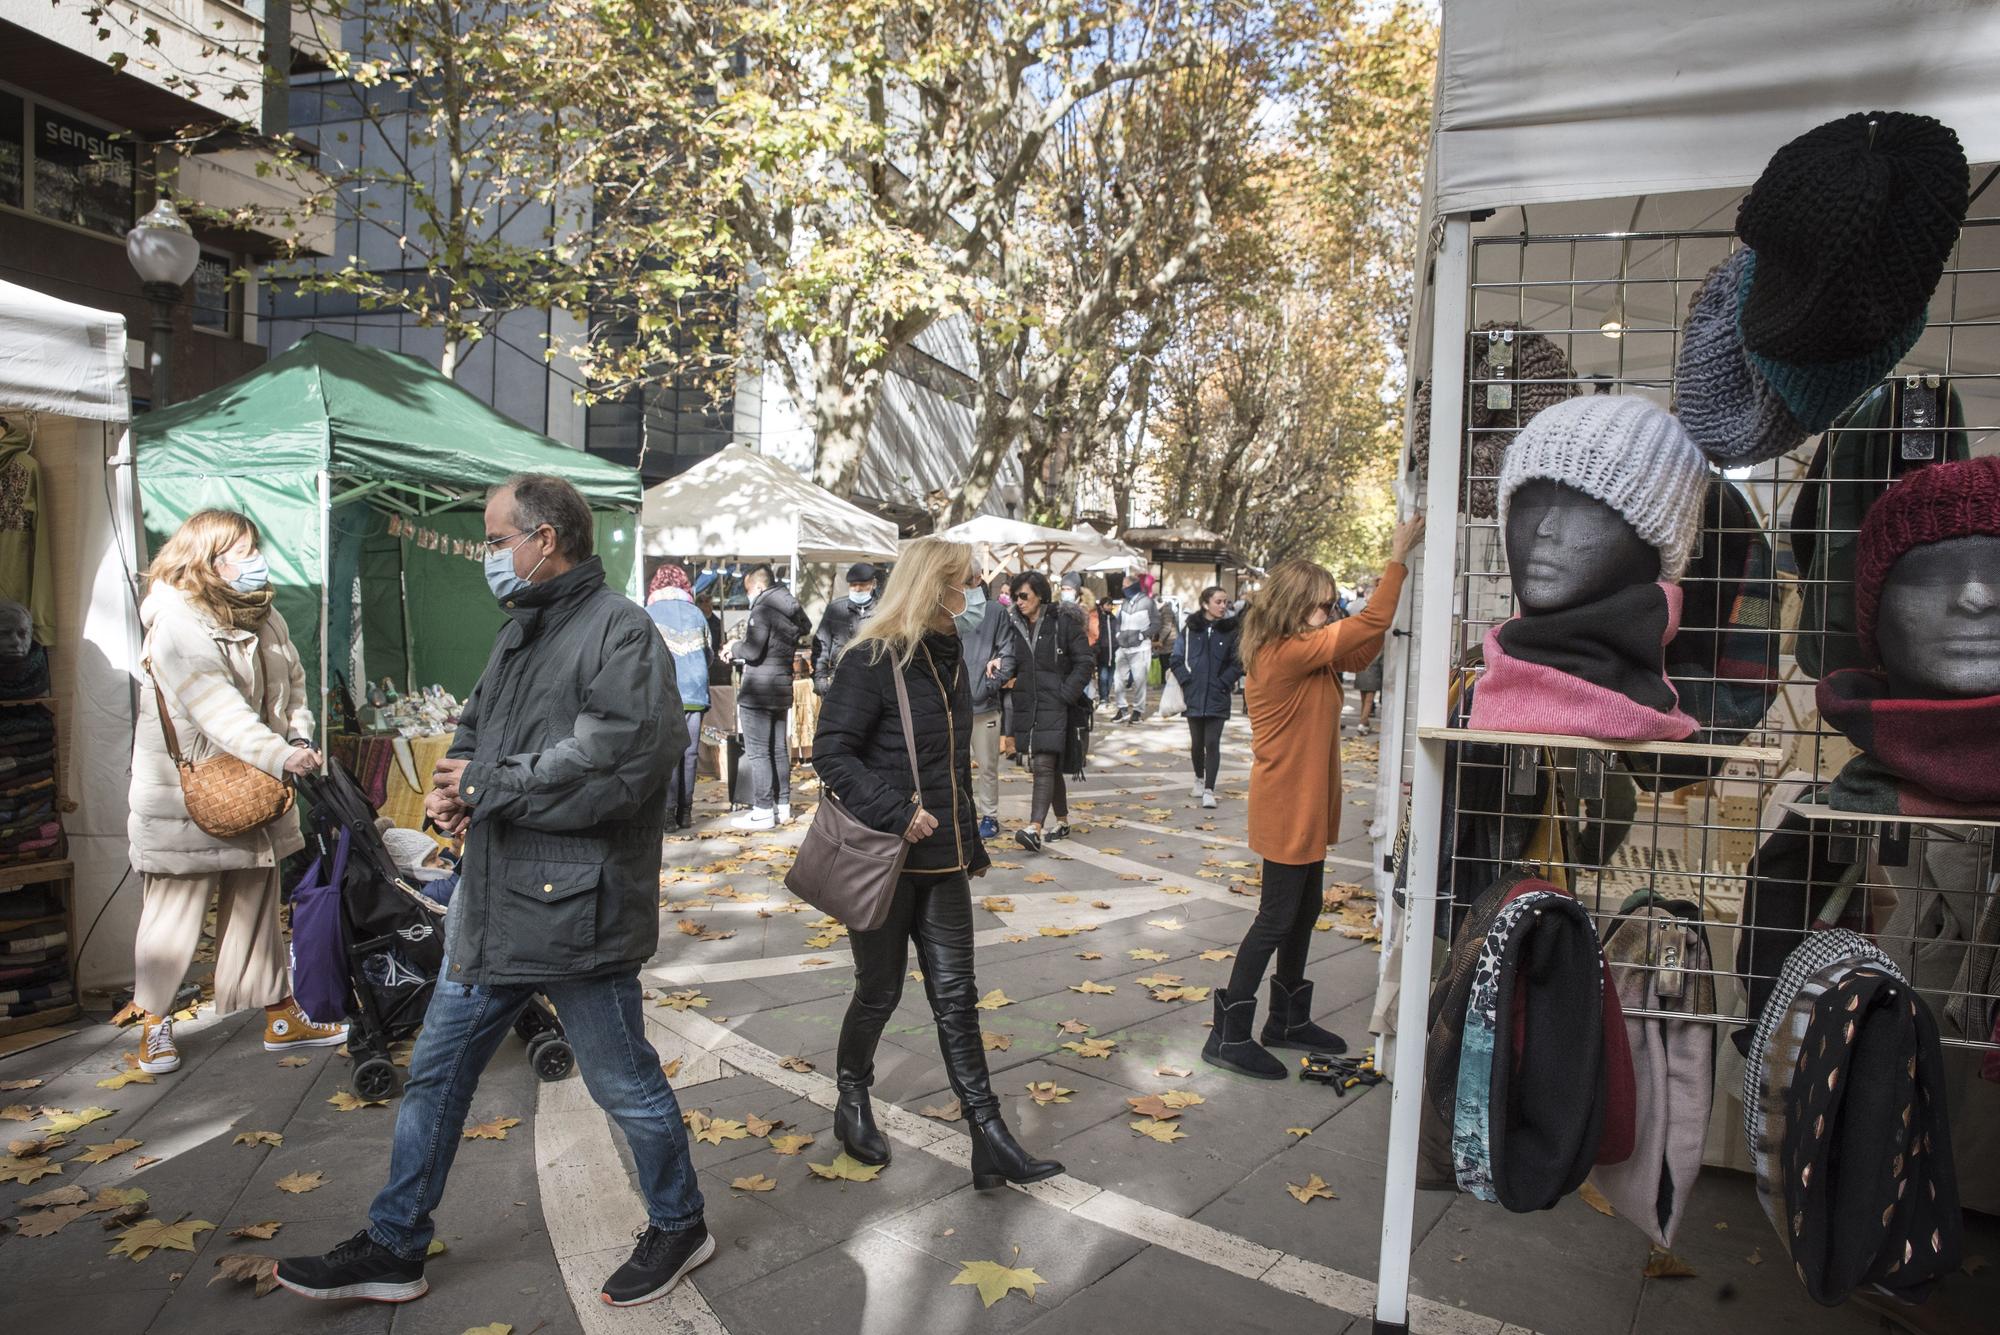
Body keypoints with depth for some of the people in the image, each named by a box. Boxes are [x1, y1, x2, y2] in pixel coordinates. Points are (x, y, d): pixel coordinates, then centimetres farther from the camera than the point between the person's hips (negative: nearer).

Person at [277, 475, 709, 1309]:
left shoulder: (619, 632, -16)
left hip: (575, 913, -9)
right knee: (435, 1075, 18)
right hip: (492, 908, 9)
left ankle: (679, 1227, 30)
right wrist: (452, 789, 0)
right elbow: (476, 730, 23)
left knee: (624, 1084, 7)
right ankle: (392, 1250, 35)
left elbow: (613, 765, -26)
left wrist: (488, 787, -16)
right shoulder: (521, 631, 15)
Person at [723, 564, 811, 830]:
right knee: (779, 749, 14)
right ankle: (783, 805, 19)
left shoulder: (763, 608, -14)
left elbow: (753, 651, -20)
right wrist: (739, 654, 16)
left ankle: (763, 811, -3)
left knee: (757, 752, -3)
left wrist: (734, 648, 2)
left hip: (758, 690, -9)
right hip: (783, 688, 9)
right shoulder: (792, 607, 12)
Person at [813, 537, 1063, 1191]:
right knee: (880, 992, 9)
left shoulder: (951, 660, 11)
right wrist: (896, 812, -25)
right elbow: (831, 754, -18)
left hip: (942, 860, 6)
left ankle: (990, 1141, 10)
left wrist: (971, 843, 20)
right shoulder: (871, 661, -13)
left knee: (956, 997, 6)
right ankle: (852, 1101, 35)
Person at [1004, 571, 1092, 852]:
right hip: (1026, 705, 6)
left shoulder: (1064, 622, -5)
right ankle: (1062, 820, 29)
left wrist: (1065, 695, -12)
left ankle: (1034, 830, -24)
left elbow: (1083, 663, -5)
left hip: (1054, 706, -6)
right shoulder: (1017, 625, 11)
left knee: (1044, 765, -15)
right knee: (1051, 768, 15)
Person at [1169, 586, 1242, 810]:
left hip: (1218, 698, -2)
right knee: (1197, 742, 15)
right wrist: (1186, 680, -5)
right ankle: (1199, 778, 37)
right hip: (1194, 696, 2)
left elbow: (1237, 663, 0)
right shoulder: (1190, 629, 1)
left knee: (1212, 743, -8)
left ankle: (1209, 790, -5)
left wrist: (1224, 683, -8)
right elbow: (1177, 659, 5)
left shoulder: (1230, 630, -1)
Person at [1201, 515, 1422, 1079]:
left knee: (1305, 909, 19)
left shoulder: (1295, 653, 8)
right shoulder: (1287, 653, -21)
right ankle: (1229, 1036, 6)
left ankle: (1288, 1019, 33)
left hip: (1304, 806, 10)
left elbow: (1361, 649, 9)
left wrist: (1398, 566, 1)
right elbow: (1369, 626, -21)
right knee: (1277, 918, -3)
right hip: (1287, 809, -10)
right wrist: (1397, 557, -14)